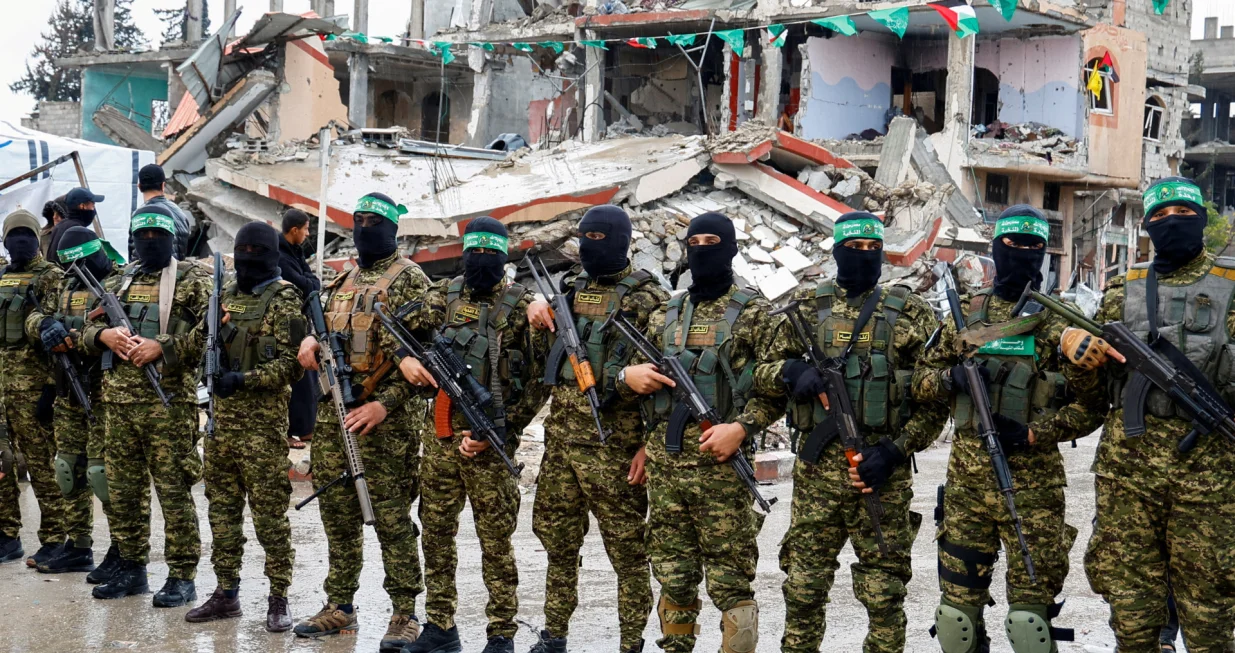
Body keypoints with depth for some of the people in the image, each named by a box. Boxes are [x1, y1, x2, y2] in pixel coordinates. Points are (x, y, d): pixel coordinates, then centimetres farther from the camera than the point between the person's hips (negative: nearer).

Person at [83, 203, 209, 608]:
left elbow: (210, 331, -11)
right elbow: (89, 328, 19)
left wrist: (163, 347, -18)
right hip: (118, 399, 6)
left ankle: (182, 576, 3)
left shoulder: (193, 280, 0)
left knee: (173, 490, -3)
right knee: (122, 488, 11)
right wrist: (104, 335, -4)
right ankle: (131, 567, 24)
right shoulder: (117, 281, 17)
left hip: (168, 400, -6)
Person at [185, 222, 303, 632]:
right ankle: (226, 592, 22)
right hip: (221, 417, 7)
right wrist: (212, 340, -1)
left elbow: (290, 363, -12)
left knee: (269, 513, -3)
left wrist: (244, 379, -21)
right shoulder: (227, 295, 15)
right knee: (222, 507, 12)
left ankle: (278, 599, 5)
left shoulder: (284, 300, -6)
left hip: (262, 421, -7)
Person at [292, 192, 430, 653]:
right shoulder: (343, 281, 18)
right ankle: (339, 607, 22)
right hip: (333, 411, 7)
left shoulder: (408, 279, -5)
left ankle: (405, 615, 3)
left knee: (391, 517, -4)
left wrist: (385, 403, -21)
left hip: (385, 416, -7)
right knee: (337, 512, 11)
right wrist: (310, 342, 1)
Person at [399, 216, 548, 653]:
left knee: (496, 542, 1)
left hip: (489, 442, -4)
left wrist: (496, 432, -13)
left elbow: (538, 383, -7)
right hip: (442, 436, 5)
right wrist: (405, 360, -8)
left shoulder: (521, 307, -4)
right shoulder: (443, 297, 8)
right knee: (436, 534, 11)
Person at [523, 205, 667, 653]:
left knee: (626, 548, 1)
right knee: (557, 539, 14)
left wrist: (650, 444, -15)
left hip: (614, 442, -7)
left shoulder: (648, 299, -7)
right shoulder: (571, 289, 13)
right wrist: (536, 306, 4)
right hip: (561, 435, 7)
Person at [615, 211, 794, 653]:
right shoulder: (664, 316, 14)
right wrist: (628, 376, -4)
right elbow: (634, 380, 20)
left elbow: (781, 383, -4)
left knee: (730, 579, -1)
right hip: (664, 464, 5)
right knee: (672, 576, 12)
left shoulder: (753, 313, 0)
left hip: (721, 465, -5)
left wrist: (742, 427, -17)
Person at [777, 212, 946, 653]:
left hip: (882, 471, -1)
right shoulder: (806, 306, 9)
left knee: (884, 592, 4)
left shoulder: (910, 313, 4)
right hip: (816, 467, 1)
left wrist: (895, 449, -9)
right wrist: (792, 370, -13)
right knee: (803, 587, 6)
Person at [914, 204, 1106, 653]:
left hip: (1033, 481, -3)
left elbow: (1089, 407, -2)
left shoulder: (1061, 322, 1)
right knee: (958, 602, 9)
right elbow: (922, 379, 13)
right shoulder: (966, 313, 10)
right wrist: (950, 378, -9)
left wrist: (1032, 432, -14)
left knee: (1030, 612, -1)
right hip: (965, 478, 3)